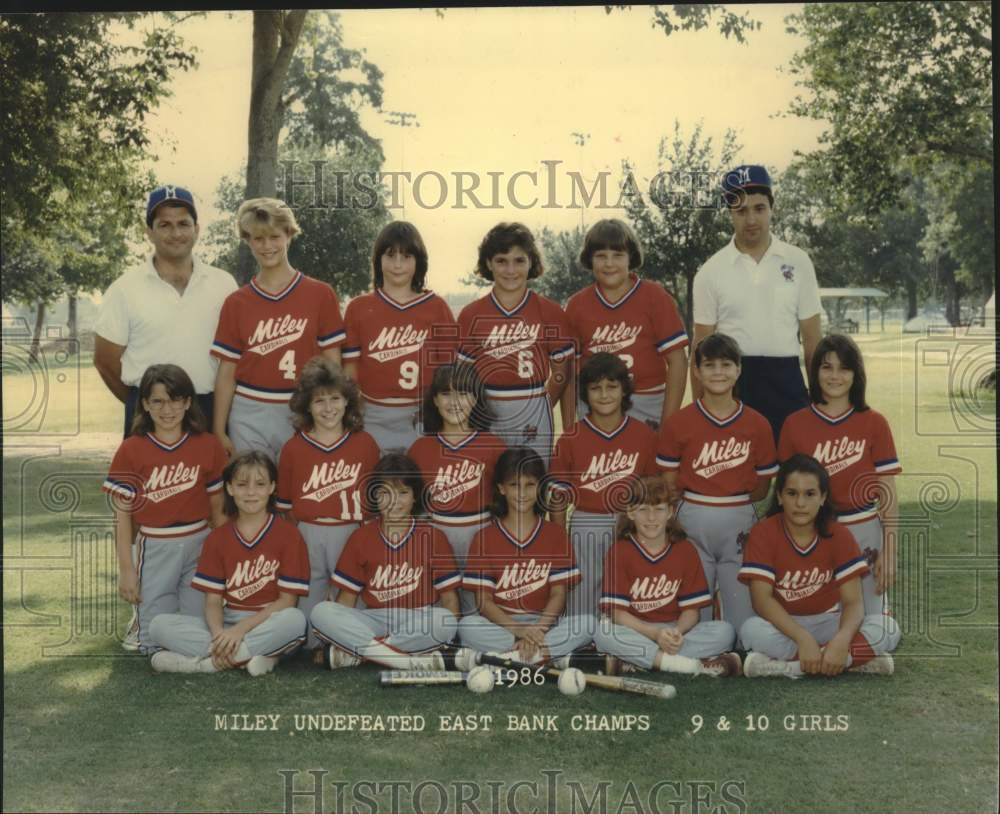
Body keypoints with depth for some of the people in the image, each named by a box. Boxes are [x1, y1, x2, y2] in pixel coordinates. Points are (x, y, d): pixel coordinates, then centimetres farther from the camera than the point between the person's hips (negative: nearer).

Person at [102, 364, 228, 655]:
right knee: (154, 642, 0)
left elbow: (218, 507, 6)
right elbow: (123, 514, -2)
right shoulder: (131, 450, -4)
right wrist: (126, 570, -4)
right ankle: (141, 614, 30)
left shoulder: (208, 446, 0)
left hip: (199, 547, 1)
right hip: (154, 550, -1)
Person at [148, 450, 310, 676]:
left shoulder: (288, 534, -3)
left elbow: (287, 600, -8)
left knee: (295, 619, -37)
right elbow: (212, 600, 2)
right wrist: (220, 635, -20)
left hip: (270, 626, -3)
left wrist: (241, 629, -19)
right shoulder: (217, 539, 7)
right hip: (227, 624, 3)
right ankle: (249, 656, -26)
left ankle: (203, 661, -26)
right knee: (160, 625, -17)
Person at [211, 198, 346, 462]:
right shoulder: (236, 303, 5)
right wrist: (219, 432, 2)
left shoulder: (320, 295, 0)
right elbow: (226, 372, 6)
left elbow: (332, 363, 1)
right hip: (249, 417, 1)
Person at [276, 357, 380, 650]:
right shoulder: (293, 448, 6)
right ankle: (312, 648, 19)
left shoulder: (365, 444, 6)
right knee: (309, 602, 3)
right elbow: (284, 505, 10)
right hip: (307, 538, 0)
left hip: (353, 535, 0)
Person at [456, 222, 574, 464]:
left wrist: (537, 406, -1)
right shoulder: (471, 315, 3)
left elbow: (561, 374, 5)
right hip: (485, 417, 1)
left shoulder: (550, 313, 0)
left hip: (533, 417, -1)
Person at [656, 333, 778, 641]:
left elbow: (762, 488, 6)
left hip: (740, 522, 1)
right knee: (693, 615, 6)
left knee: (743, 615, 3)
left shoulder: (757, 425, 1)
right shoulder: (677, 424, -2)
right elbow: (670, 486, 1)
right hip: (692, 522, 0)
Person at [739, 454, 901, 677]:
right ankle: (858, 659, -28)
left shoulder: (839, 535, -7)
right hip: (783, 625, -2)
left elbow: (853, 602, -13)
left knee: (888, 629, -24)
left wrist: (842, 639, -35)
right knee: (752, 630, -36)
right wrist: (803, 638, -35)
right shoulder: (763, 533, -12)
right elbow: (762, 599, -21)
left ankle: (782, 663, -26)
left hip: (827, 623, 2)